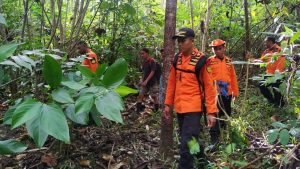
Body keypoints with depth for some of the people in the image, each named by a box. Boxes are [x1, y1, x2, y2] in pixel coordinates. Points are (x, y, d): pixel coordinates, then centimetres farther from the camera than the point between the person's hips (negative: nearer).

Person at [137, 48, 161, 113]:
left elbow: (152, 72, -19)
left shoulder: (152, 61, -14)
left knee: (154, 96, 2)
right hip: (145, 82, 7)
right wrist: (142, 80, 10)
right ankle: (138, 108, 2)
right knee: (141, 95, -1)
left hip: (152, 82, -7)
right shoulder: (143, 62, 9)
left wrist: (146, 81, -24)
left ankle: (157, 109, 18)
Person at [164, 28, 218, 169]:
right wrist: (168, 104, 12)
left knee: (186, 145, -10)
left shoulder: (201, 60, -10)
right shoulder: (177, 59, 7)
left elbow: (210, 87, -10)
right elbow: (171, 83, 13)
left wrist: (211, 112, -12)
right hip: (179, 108, 7)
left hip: (193, 108, -6)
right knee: (191, 140, 21)